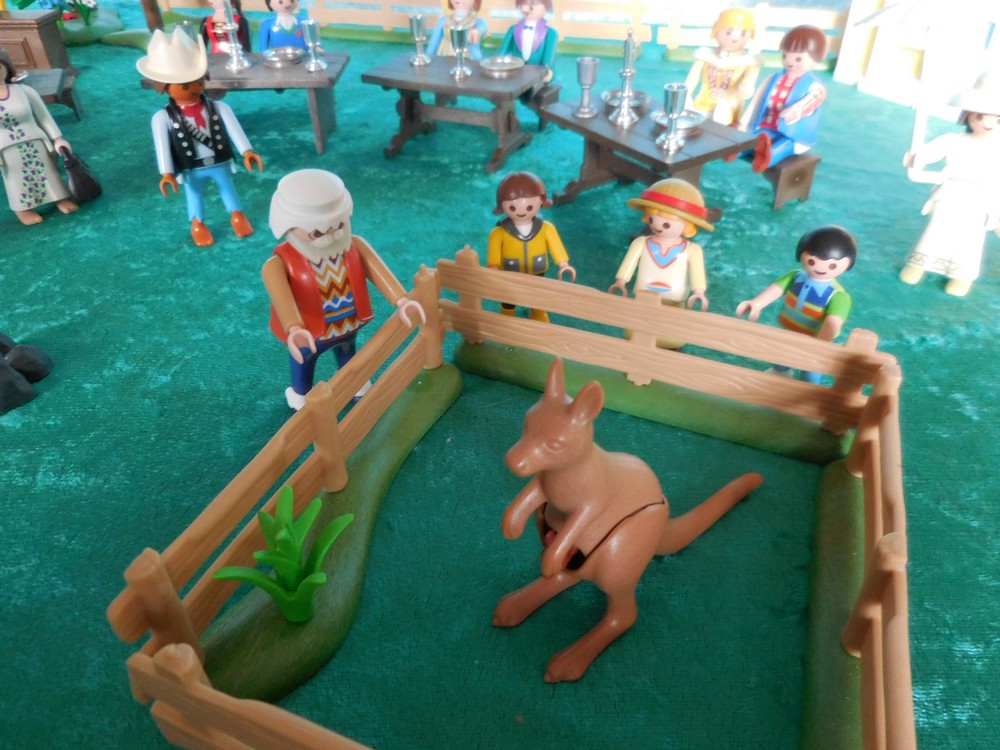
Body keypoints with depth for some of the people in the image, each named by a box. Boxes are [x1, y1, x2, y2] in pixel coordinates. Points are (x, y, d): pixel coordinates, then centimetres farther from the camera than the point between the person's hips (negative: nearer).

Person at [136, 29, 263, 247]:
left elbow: (233, 129, -8)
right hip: (191, 170, -1)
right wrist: (167, 172, -20)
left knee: (228, 188, 19)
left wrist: (247, 152, -16)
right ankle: (198, 224, 35)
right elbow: (162, 145, -15)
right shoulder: (163, 118, -13)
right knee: (194, 196, 15)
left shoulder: (218, 108, -8)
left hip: (221, 164, 1)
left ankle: (237, 215, 40)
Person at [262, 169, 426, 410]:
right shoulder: (279, 264, -34)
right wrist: (294, 329, -70)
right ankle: (301, 395, 59)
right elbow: (281, 296, -50)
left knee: (348, 354, 34)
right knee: (303, 362, 27)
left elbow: (378, 271, -30)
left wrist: (401, 301, -45)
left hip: (348, 325, 4)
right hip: (308, 336, -4)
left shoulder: (354, 245, -21)